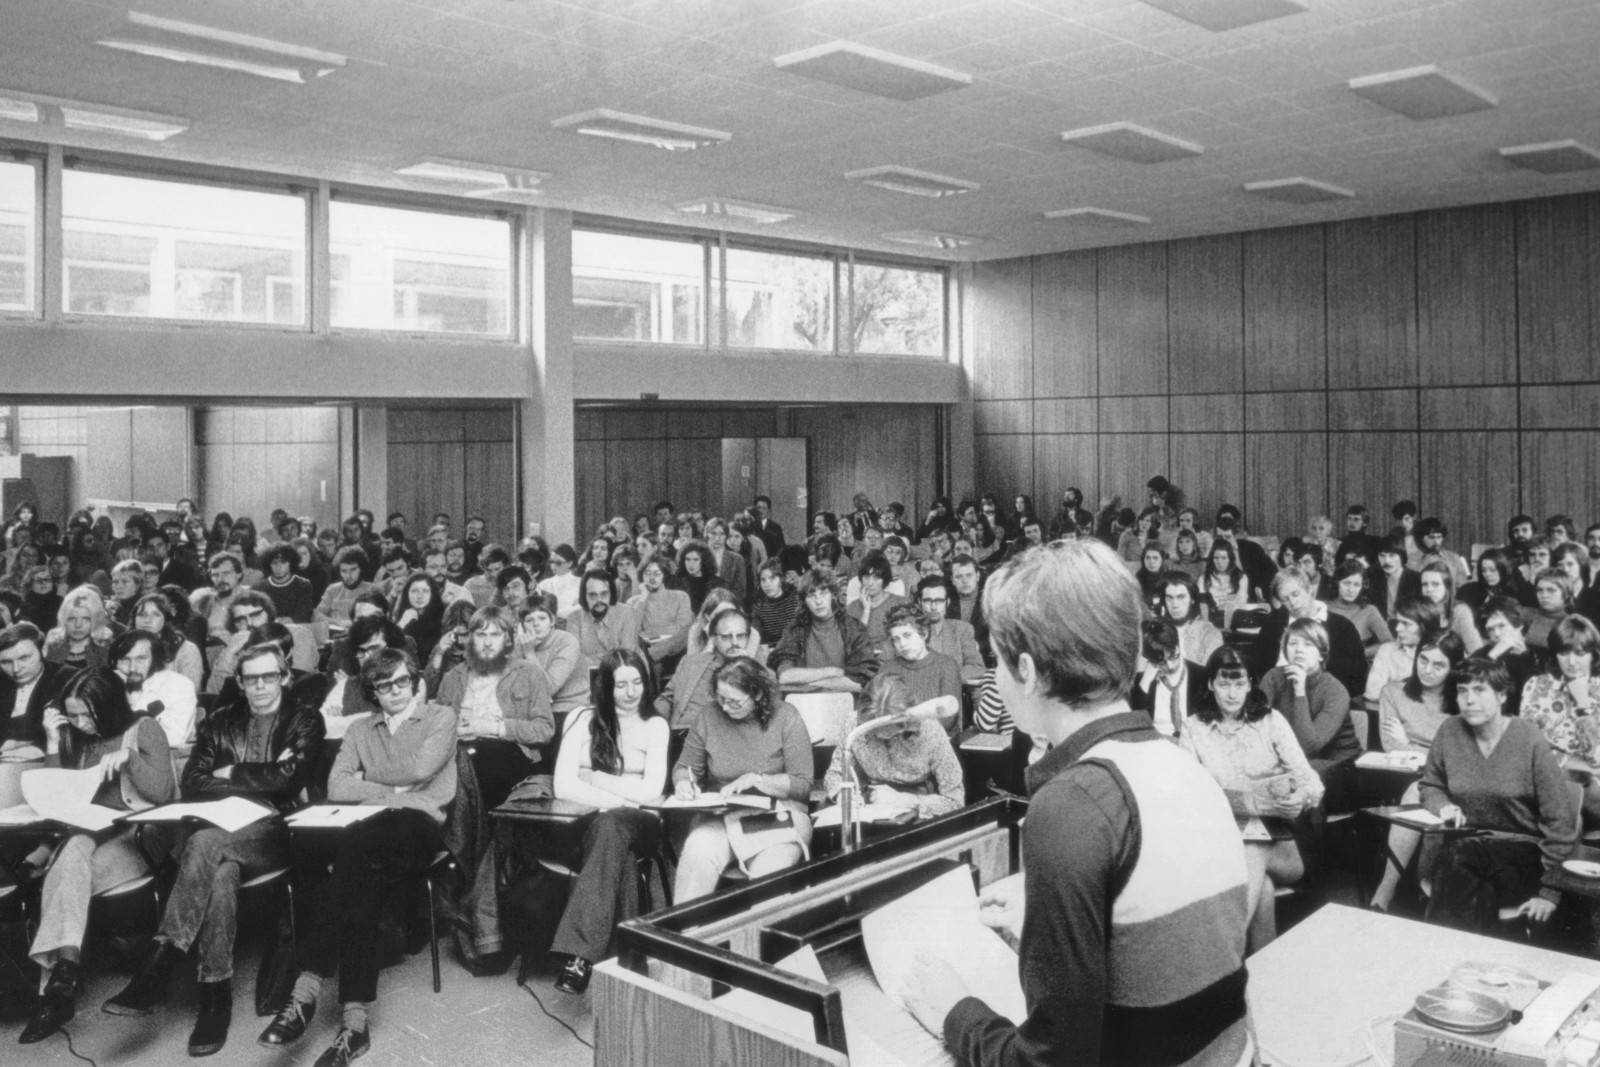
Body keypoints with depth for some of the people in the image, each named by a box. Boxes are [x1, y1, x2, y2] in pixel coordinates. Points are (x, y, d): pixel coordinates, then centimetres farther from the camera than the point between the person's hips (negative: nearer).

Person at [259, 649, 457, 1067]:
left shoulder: (441, 717, 11)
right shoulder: (361, 730, 22)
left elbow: (421, 767, -7)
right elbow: (336, 788, 7)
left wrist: (367, 776, 6)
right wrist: (393, 790, -4)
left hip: (419, 825, -4)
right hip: (375, 832, 4)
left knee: (353, 846, -35)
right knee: (363, 891, -30)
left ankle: (308, 986, -36)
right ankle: (354, 1021, -32)